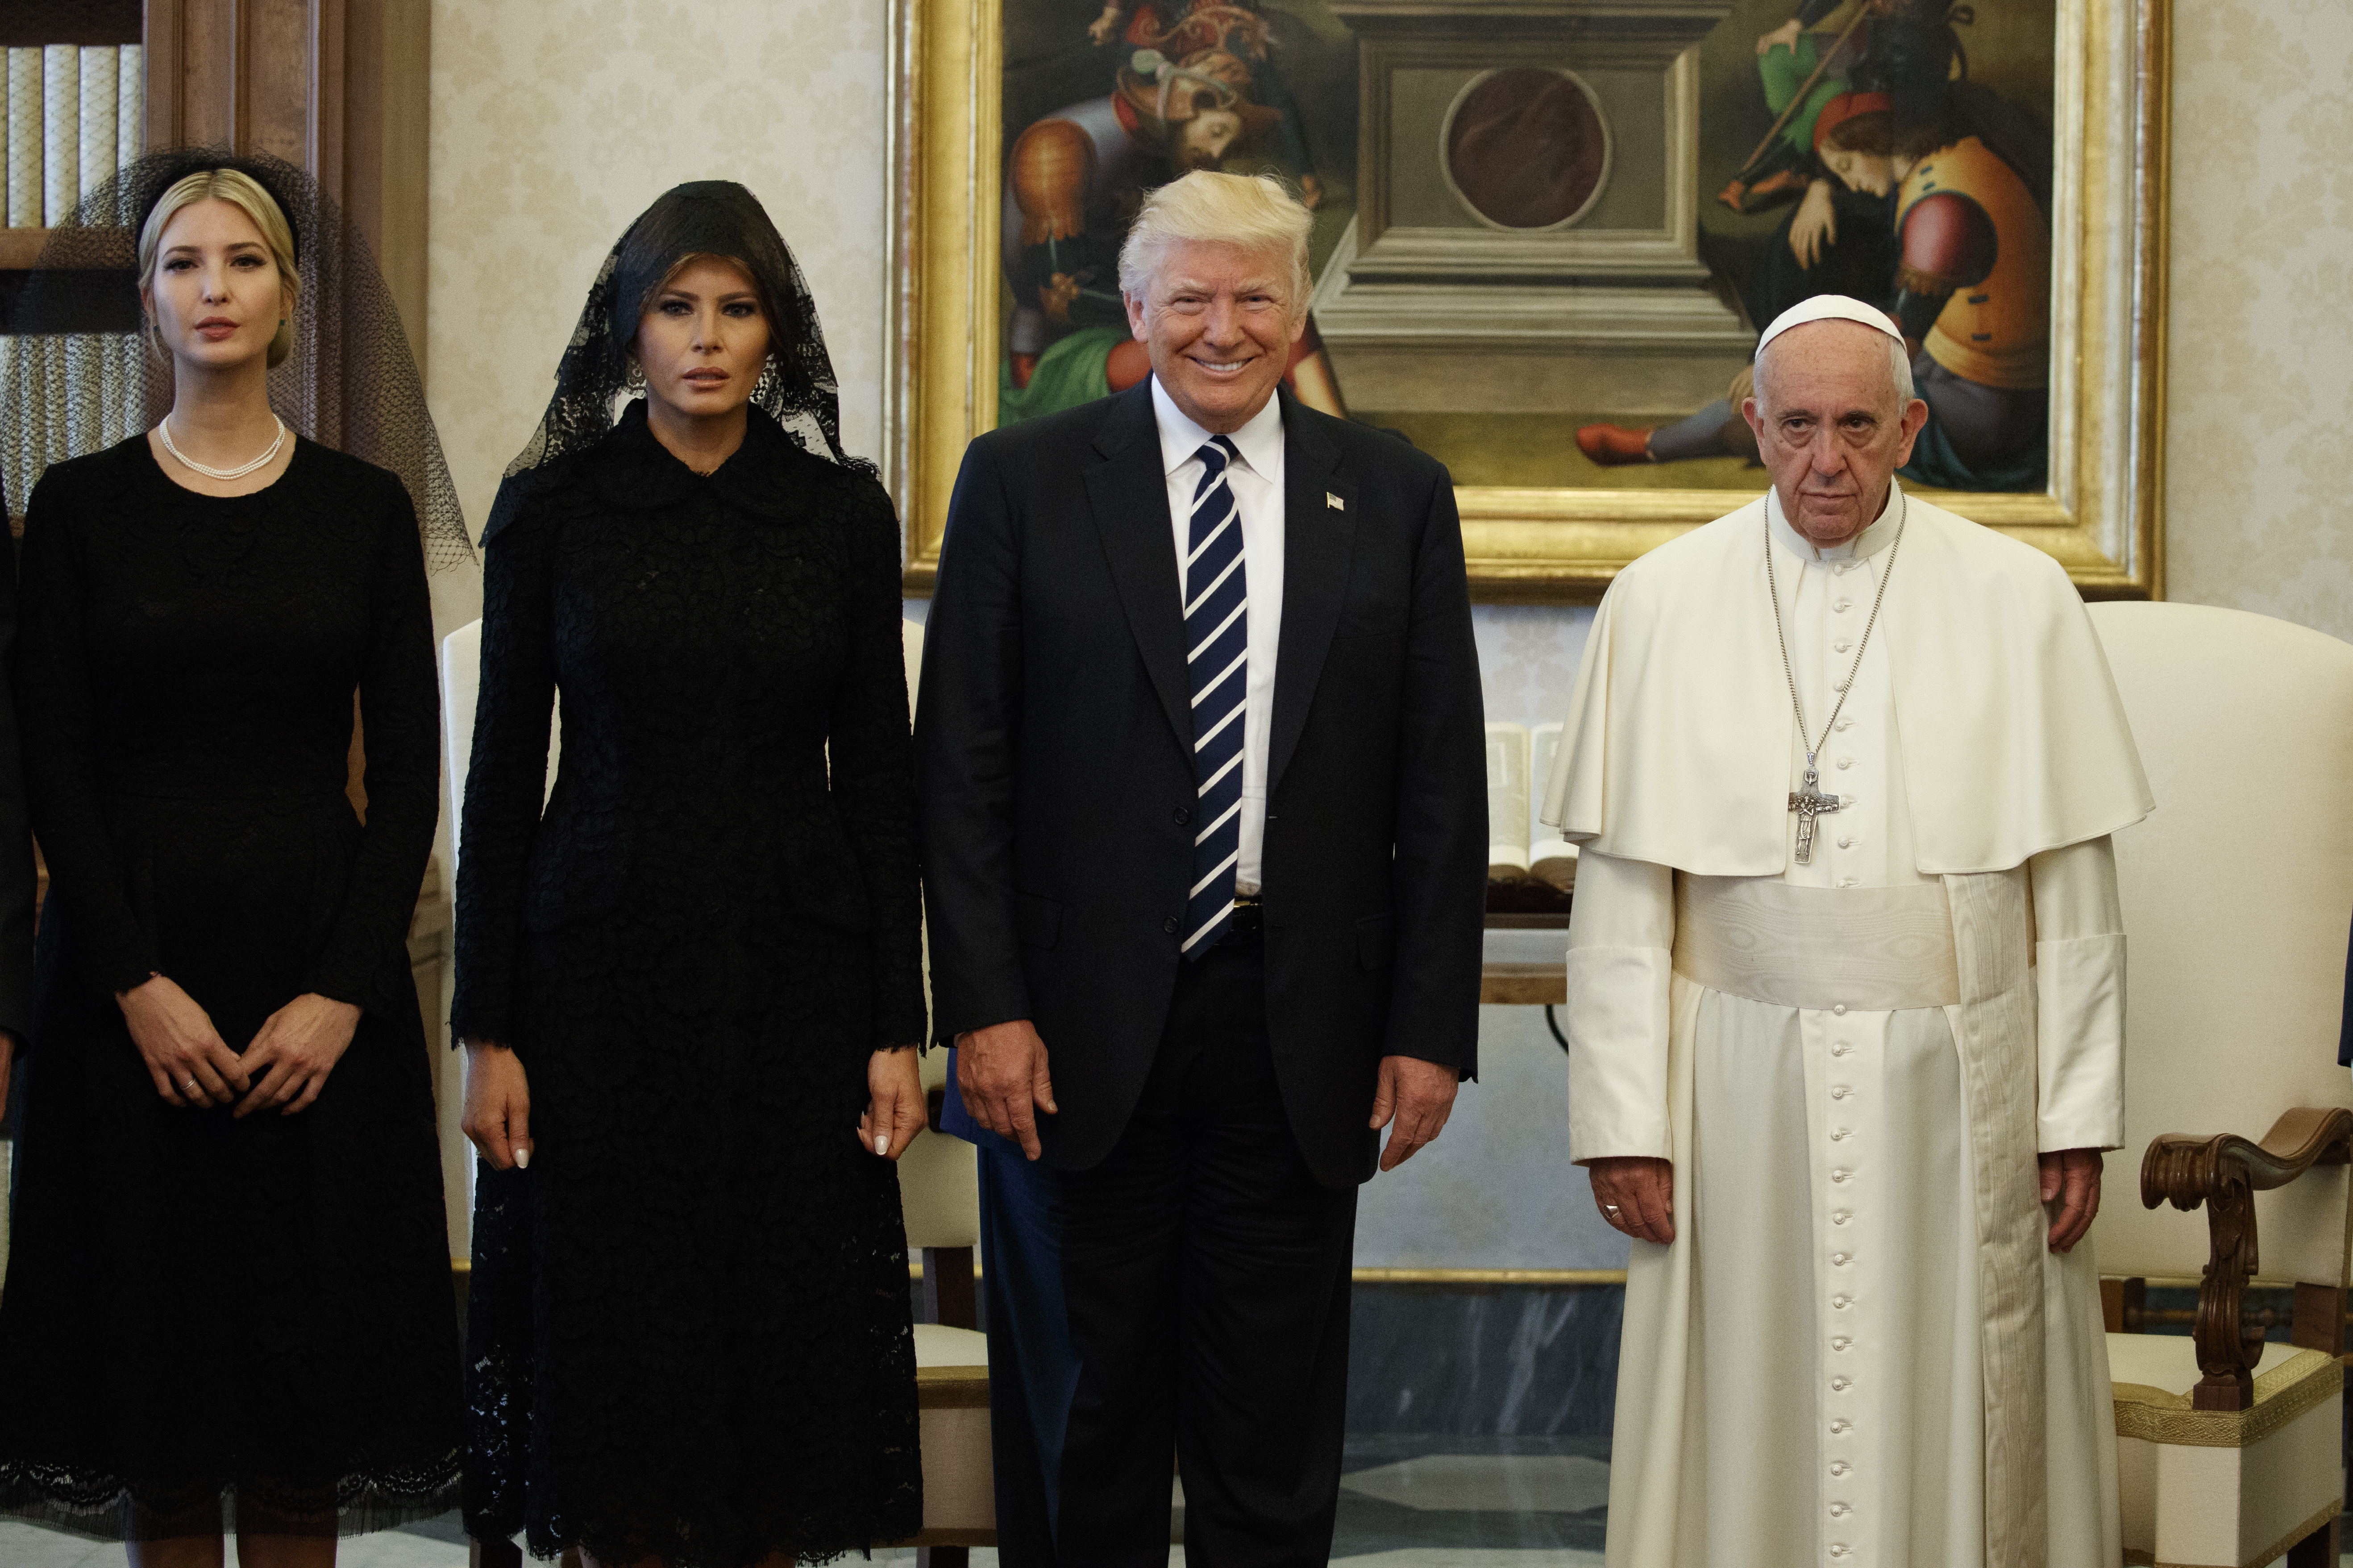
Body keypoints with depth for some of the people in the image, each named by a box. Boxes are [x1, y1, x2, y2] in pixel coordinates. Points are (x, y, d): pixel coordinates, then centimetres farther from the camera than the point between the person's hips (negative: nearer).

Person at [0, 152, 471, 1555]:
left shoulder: (369, 509, 5)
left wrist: (345, 991, -9)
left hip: (322, 975, 0)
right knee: (153, 1335, 2)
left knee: (307, 1354, 2)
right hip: (132, 977, 0)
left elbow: (410, 772, 2)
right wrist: (137, 985, -11)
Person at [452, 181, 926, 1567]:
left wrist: (899, 1028, -1)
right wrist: (488, 1030, -3)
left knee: (788, 1331, 3)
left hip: (794, 970, 1)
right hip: (602, 969, -1)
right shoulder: (552, 505, 0)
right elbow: (503, 775, 1)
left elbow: (879, 778, 4)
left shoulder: (844, 513, 3)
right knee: (616, 1333, 3)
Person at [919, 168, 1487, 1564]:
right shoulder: (1024, 481, 2)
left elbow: (1442, 785, 5)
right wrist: (983, 1008, -9)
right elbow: (963, 770, -1)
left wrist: (1431, 1027, -1)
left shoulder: (1395, 497, 6)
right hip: (1080, 1032, -1)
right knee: (1079, 1426, 9)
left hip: (1301, 1032, 1)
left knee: (1276, 1448, 9)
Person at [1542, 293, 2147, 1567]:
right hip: (1742, 1095, 0)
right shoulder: (1660, 605, 2)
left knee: (1958, 1436, 5)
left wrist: (2077, 1115, -1)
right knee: (1748, 1441, 4)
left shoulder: (2018, 601, 2)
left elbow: (2072, 883, 3)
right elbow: (1620, 889, 1)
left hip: (1957, 1092, 0)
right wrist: (1621, 1119, -3)